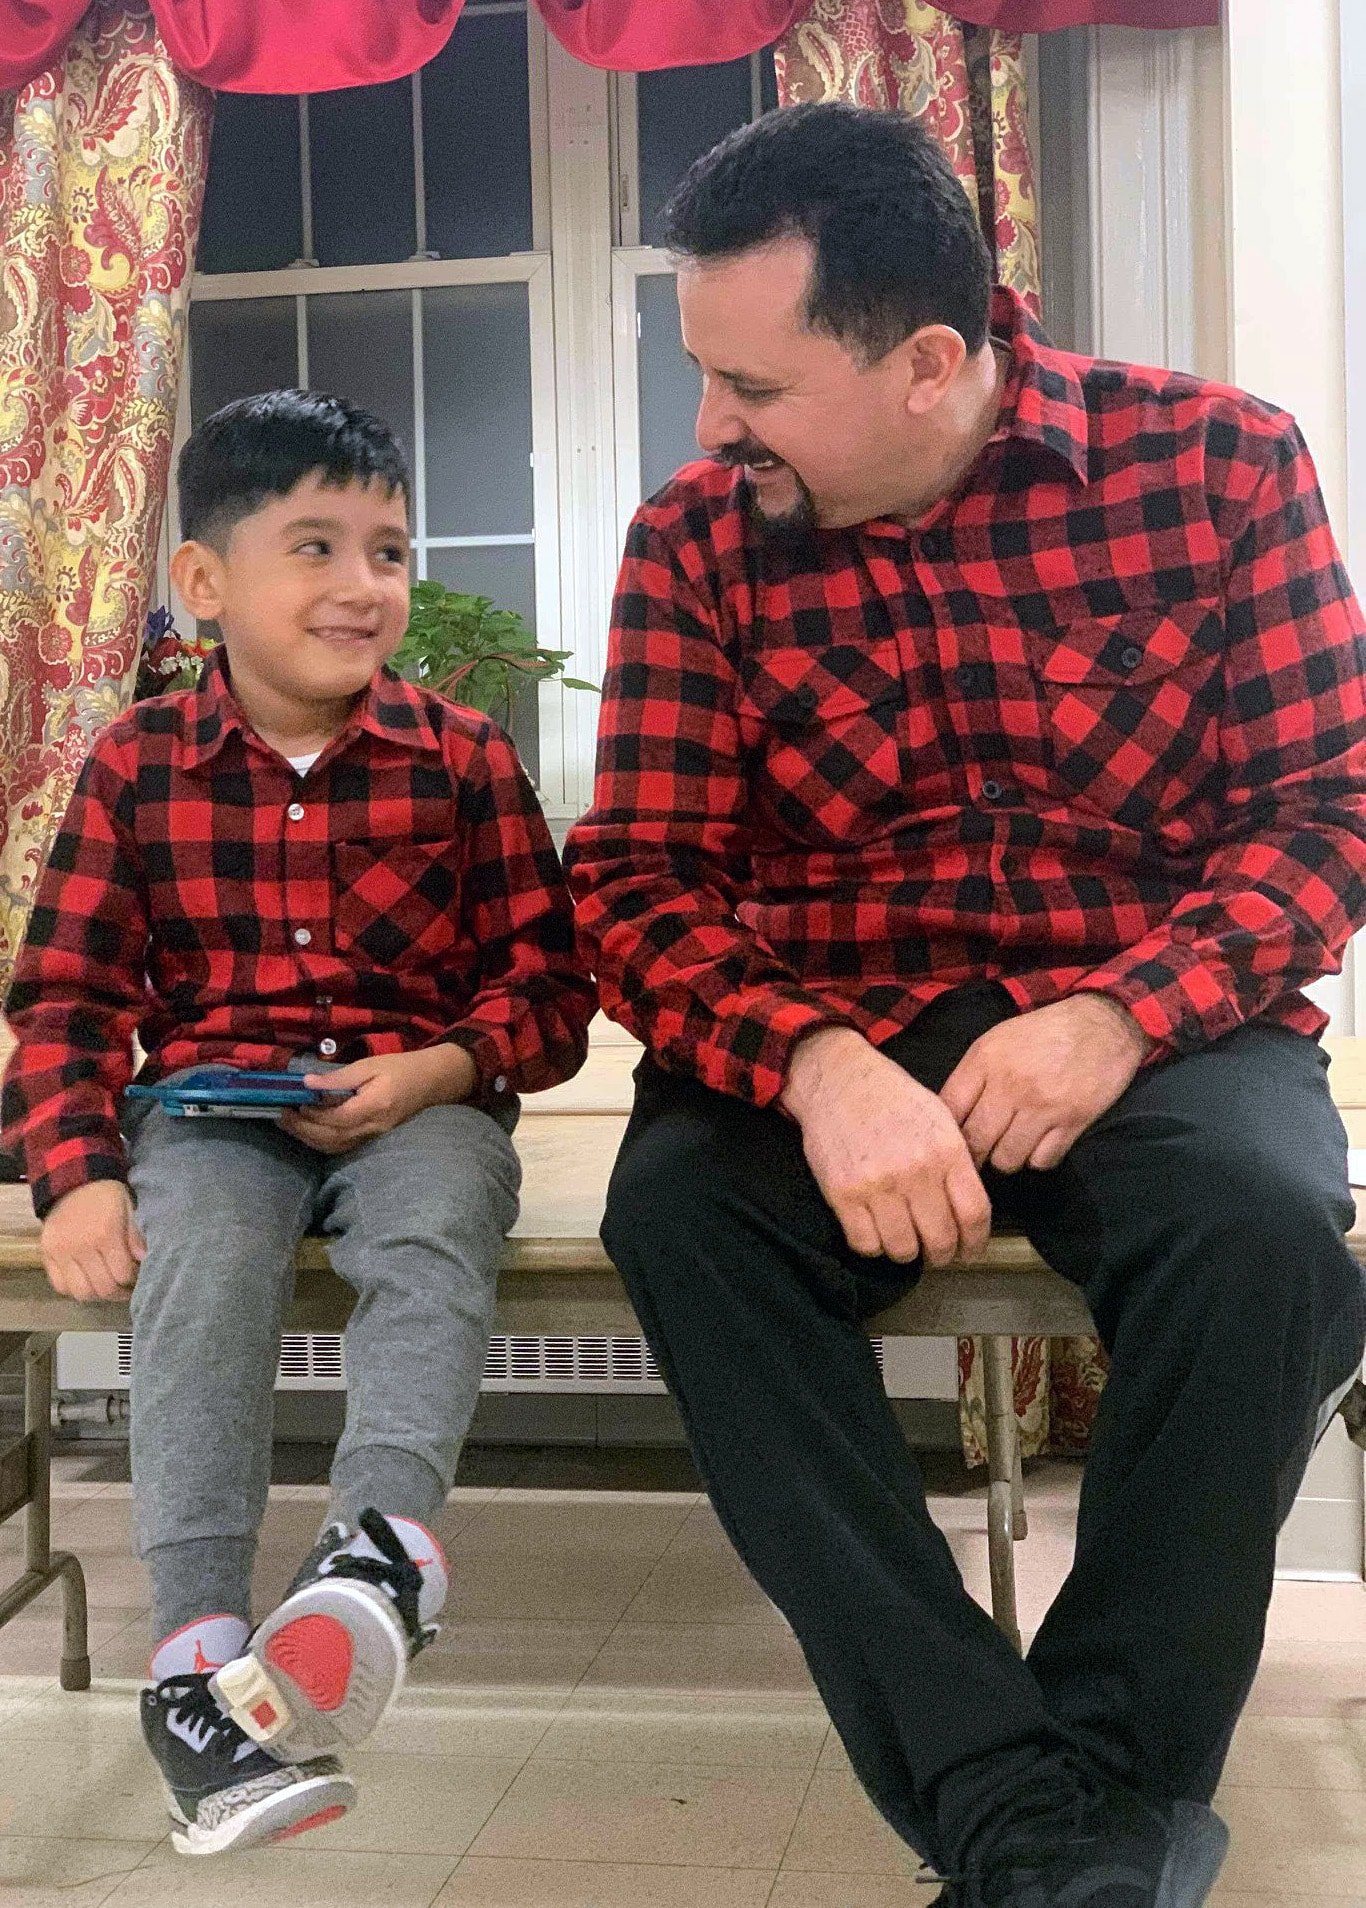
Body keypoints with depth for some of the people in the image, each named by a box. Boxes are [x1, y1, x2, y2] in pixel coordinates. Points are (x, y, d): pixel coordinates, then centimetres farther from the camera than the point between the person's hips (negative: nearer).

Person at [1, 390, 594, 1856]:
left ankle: (377, 1551, -45)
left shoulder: (462, 757, 4)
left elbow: (550, 977, 5)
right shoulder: (135, 763, 5)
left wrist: (441, 1070, -14)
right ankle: (197, 1654, -31)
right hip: (211, 1104, 0)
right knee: (204, 1258, -30)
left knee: (433, 1238, -32)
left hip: (417, 1103, 1)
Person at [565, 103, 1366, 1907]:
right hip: (839, 1038, 2)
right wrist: (816, 1065, -25)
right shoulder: (696, 545, 0)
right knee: (681, 1209, -30)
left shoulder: (1217, 462, -2)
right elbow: (640, 880, -4)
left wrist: (1118, 1017, -22)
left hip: (1159, 1022, -1)